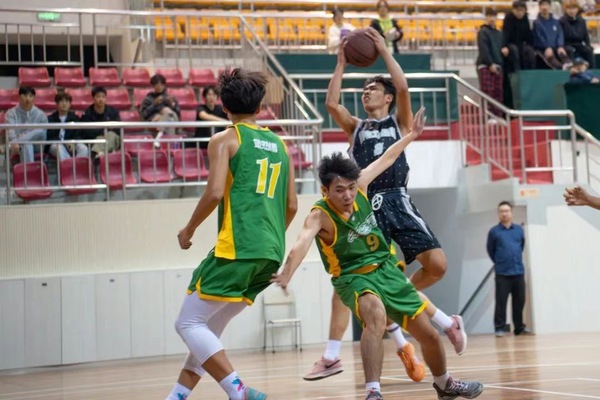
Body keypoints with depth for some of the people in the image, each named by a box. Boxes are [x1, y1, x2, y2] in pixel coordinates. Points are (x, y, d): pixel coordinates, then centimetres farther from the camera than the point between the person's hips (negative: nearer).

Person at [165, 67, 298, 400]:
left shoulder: (225, 140, 0)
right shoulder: (279, 144, 19)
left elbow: (215, 192, -12)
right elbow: (291, 206, 19)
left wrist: (188, 230, 2)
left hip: (237, 248, -7)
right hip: (270, 253, 7)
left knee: (189, 324, -1)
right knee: (208, 328, 17)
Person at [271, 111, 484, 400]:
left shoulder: (359, 187, -10)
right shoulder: (320, 216, -26)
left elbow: (385, 160, 9)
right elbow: (303, 242, -47)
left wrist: (411, 135, 17)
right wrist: (287, 273, -65)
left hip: (386, 269, 6)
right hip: (354, 277, -6)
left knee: (429, 335, 12)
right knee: (375, 315, -40)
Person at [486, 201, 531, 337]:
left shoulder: (519, 230, 7)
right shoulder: (494, 231, -2)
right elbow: (490, 250, 7)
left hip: (518, 272, 3)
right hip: (502, 273, -3)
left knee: (519, 301, 7)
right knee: (501, 301, -3)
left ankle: (519, 327, 17)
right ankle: (499, 328, 2)